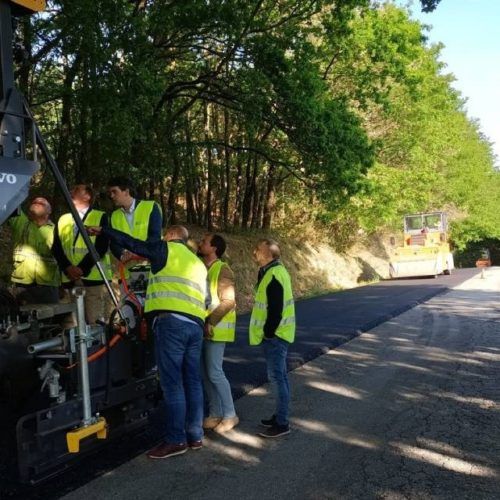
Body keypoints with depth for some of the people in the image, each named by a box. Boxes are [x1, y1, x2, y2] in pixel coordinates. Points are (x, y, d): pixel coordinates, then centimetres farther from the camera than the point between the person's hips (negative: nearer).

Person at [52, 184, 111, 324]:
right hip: (69, 279, 4)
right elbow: (56, 248, 8)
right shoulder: (63, 219, 19)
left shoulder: (100, 217, 8)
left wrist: (82, 268, -14)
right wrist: (68, 268, -9)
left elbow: (101, 246, -5)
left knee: (95, 323, -8)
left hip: (94, 277, -4)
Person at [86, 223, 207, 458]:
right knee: (193, 382, 11)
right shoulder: (198, 264, 28)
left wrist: (102, 230, 17)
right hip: (196, 325, 7)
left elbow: (132, 243, 8)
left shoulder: (166, 249, 8)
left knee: (172, 383, -5)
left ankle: (176, 440, -2)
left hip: (171, 321, -7)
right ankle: (195, 436, 17)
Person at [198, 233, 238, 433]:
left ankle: (230, 415, 7)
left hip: (216, 329, -8)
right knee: (205, 373, 10)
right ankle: (215, 414, 21)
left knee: (215, 373, -6)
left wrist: (210, 322, -22)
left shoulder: (222, 270, -13)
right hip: (202, 328, 8)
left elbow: (228, 302, -19)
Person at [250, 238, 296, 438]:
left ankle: (282, 423, 2)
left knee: (276, 377, -5)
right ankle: (280, 416, 26)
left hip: (275, 335, -10)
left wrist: (268, 333, -15)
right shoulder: (273, 272, 12)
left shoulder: (274, 275, -20)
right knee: (279, 376, 16)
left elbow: (275, 310, -22)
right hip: (276, 333, 10)